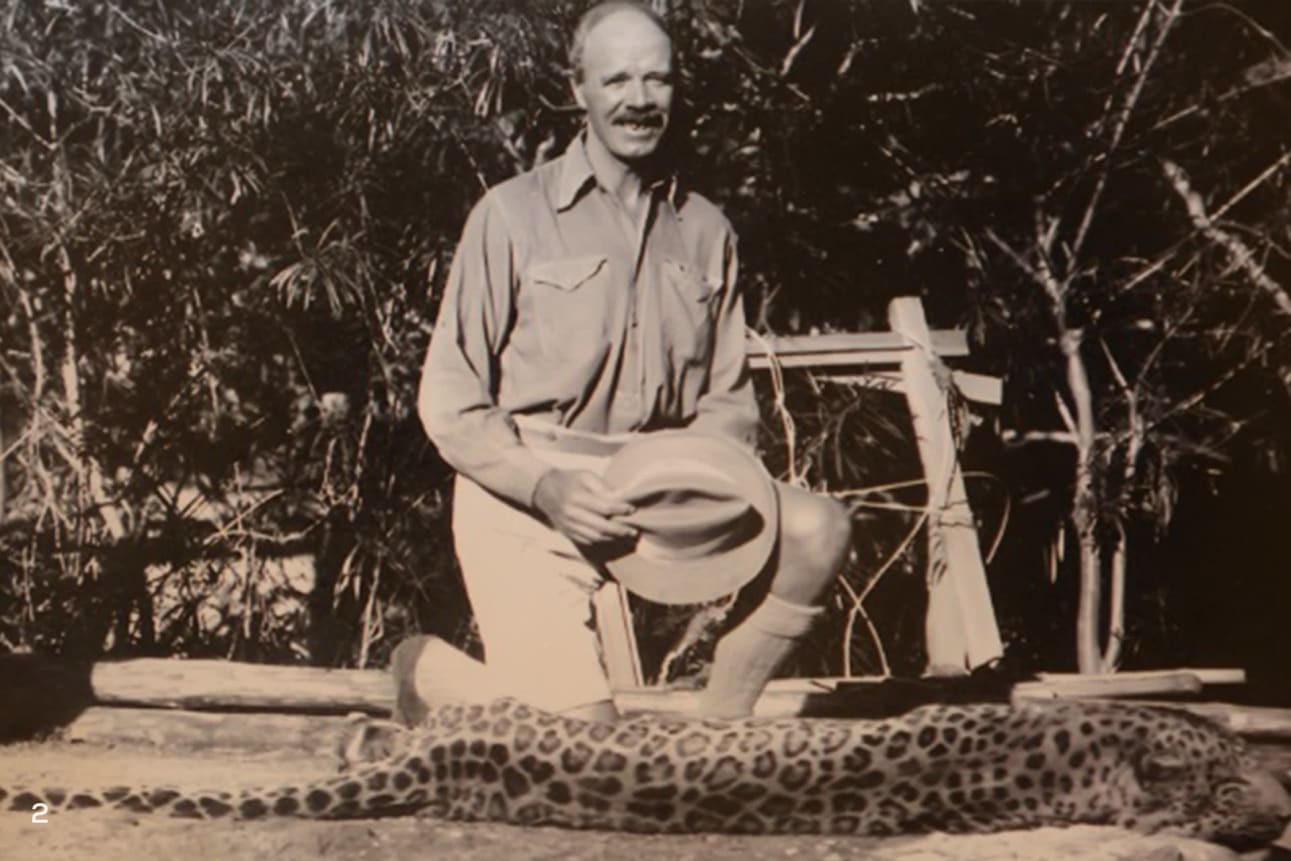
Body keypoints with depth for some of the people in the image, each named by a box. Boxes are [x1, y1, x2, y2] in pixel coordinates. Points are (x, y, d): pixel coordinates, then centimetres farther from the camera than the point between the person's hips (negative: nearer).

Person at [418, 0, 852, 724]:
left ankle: (718, 730, -3)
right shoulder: (514, 214, -2)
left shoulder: (705, 230, 11)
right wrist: (545, 486, -20)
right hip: (523, 497, -4)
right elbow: (449, 404, -4)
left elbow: (729, 400, 13)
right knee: (583, 731, -16)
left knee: (818, 529, -21)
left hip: (660, 490, 4)